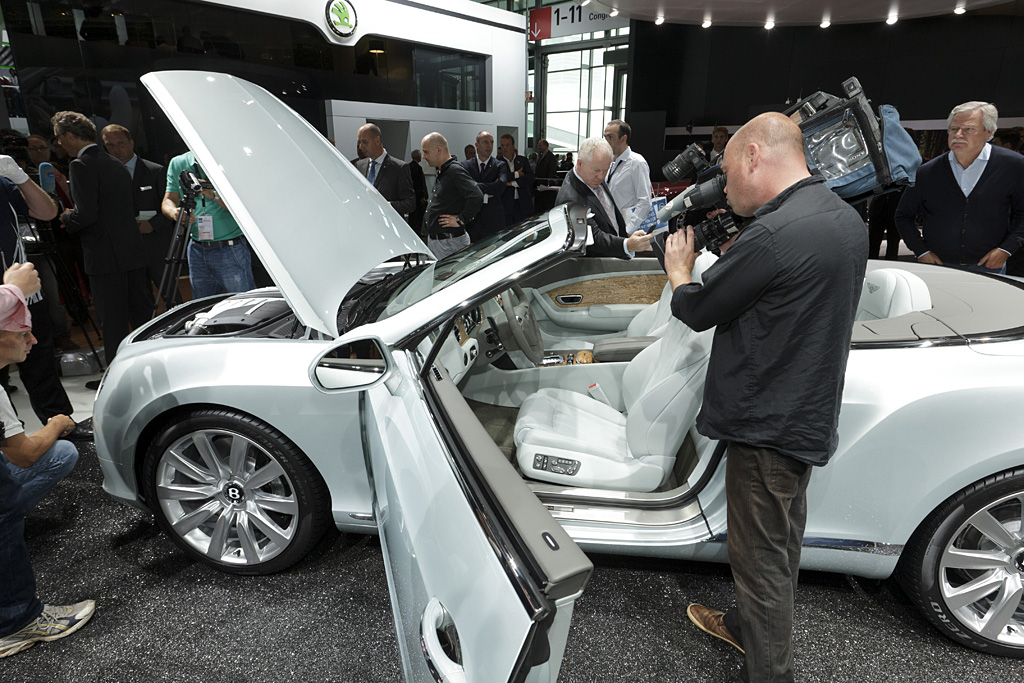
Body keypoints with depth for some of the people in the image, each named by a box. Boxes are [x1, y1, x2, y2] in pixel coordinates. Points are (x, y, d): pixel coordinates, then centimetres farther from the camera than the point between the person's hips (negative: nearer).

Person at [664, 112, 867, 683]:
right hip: (810, 415, 10)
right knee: (782, 540, 25)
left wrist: (680, 271, 4)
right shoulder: (847, 218, 5)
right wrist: (728, 260, 3)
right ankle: (749, 626, 47)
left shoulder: (774, 235, -26)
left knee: (762, 557, 7)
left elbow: (698, 311, -15)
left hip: (769, 427, -10)